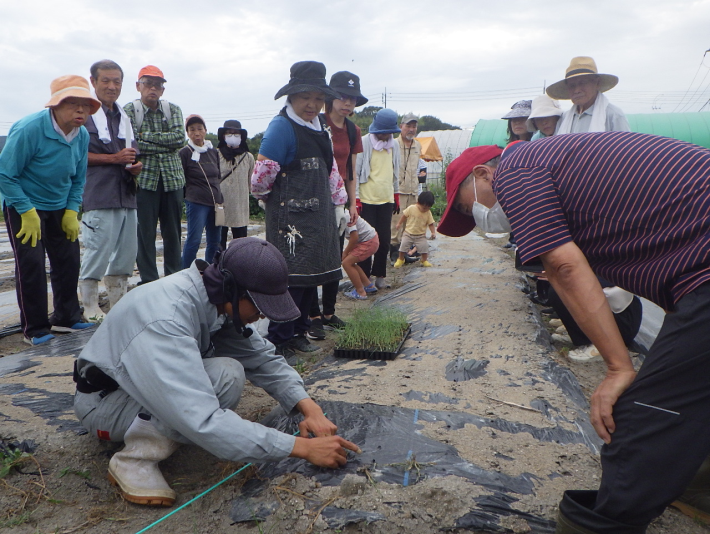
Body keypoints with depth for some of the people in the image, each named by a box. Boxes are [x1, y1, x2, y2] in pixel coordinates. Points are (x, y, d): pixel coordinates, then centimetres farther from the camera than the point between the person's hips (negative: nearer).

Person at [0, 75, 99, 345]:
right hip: (23, 206, -6)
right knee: (31, 263, -8)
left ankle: (66, 317, 21)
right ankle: (34, 328, 5)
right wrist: (28, 213, -20)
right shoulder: (28, 129, -22)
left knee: (68, 260, 6)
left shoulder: (82, 135, -3)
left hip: (60, 207, 6)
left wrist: (72, 211, -1)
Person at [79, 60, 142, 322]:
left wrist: (135, 166, 5)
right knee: (97, 252, -6)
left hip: (127, 195, 7)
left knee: (127, 253, 9)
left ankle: (118, 304, 21)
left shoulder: (124, 117, 20)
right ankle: (90, 307, 7)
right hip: (99, 197, -7)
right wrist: (114, 158, -13)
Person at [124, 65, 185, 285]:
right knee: (145, 233, 0)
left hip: (172, 179, 3)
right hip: (144, 179, -3)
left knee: (173, 232, 9)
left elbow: (180, 137, -7)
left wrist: (147, 136, -10)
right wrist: (166, 143, -10)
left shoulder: (173, 109, 9)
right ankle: (148, 281, 10)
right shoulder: (129, 110, 0)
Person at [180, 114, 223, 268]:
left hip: (215, 203, 6)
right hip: (196, 202, -5)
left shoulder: (213, 152, 13)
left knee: (215, 242, 7)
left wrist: (221, 200, 15)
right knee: (194, 240, -7)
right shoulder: (185, 153, -3)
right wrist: (187, 197, -1)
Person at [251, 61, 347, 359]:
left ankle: (298, 332, 26)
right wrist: (271, 200, 3)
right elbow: (261, 178, -15)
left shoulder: (319, 127, 14)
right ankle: (279, 342, 6)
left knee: (312, 277, 12)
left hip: (318, 218, 8)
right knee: (291, 279, -7)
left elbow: (331, 169, 20)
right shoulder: (281, 127, -14)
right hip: (290, 219, -8)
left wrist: (339, 205, 16)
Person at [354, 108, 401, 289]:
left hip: (387, 200, 5)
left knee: (385, 239, 6)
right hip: (367, 200, -5)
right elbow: (355, 172, -7)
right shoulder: (364, 143, -8)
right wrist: (355, 199, -10)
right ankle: (364, 276, 11)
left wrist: (396, 196, 19)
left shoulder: (393, 145, 10)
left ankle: (379, 274, 18)